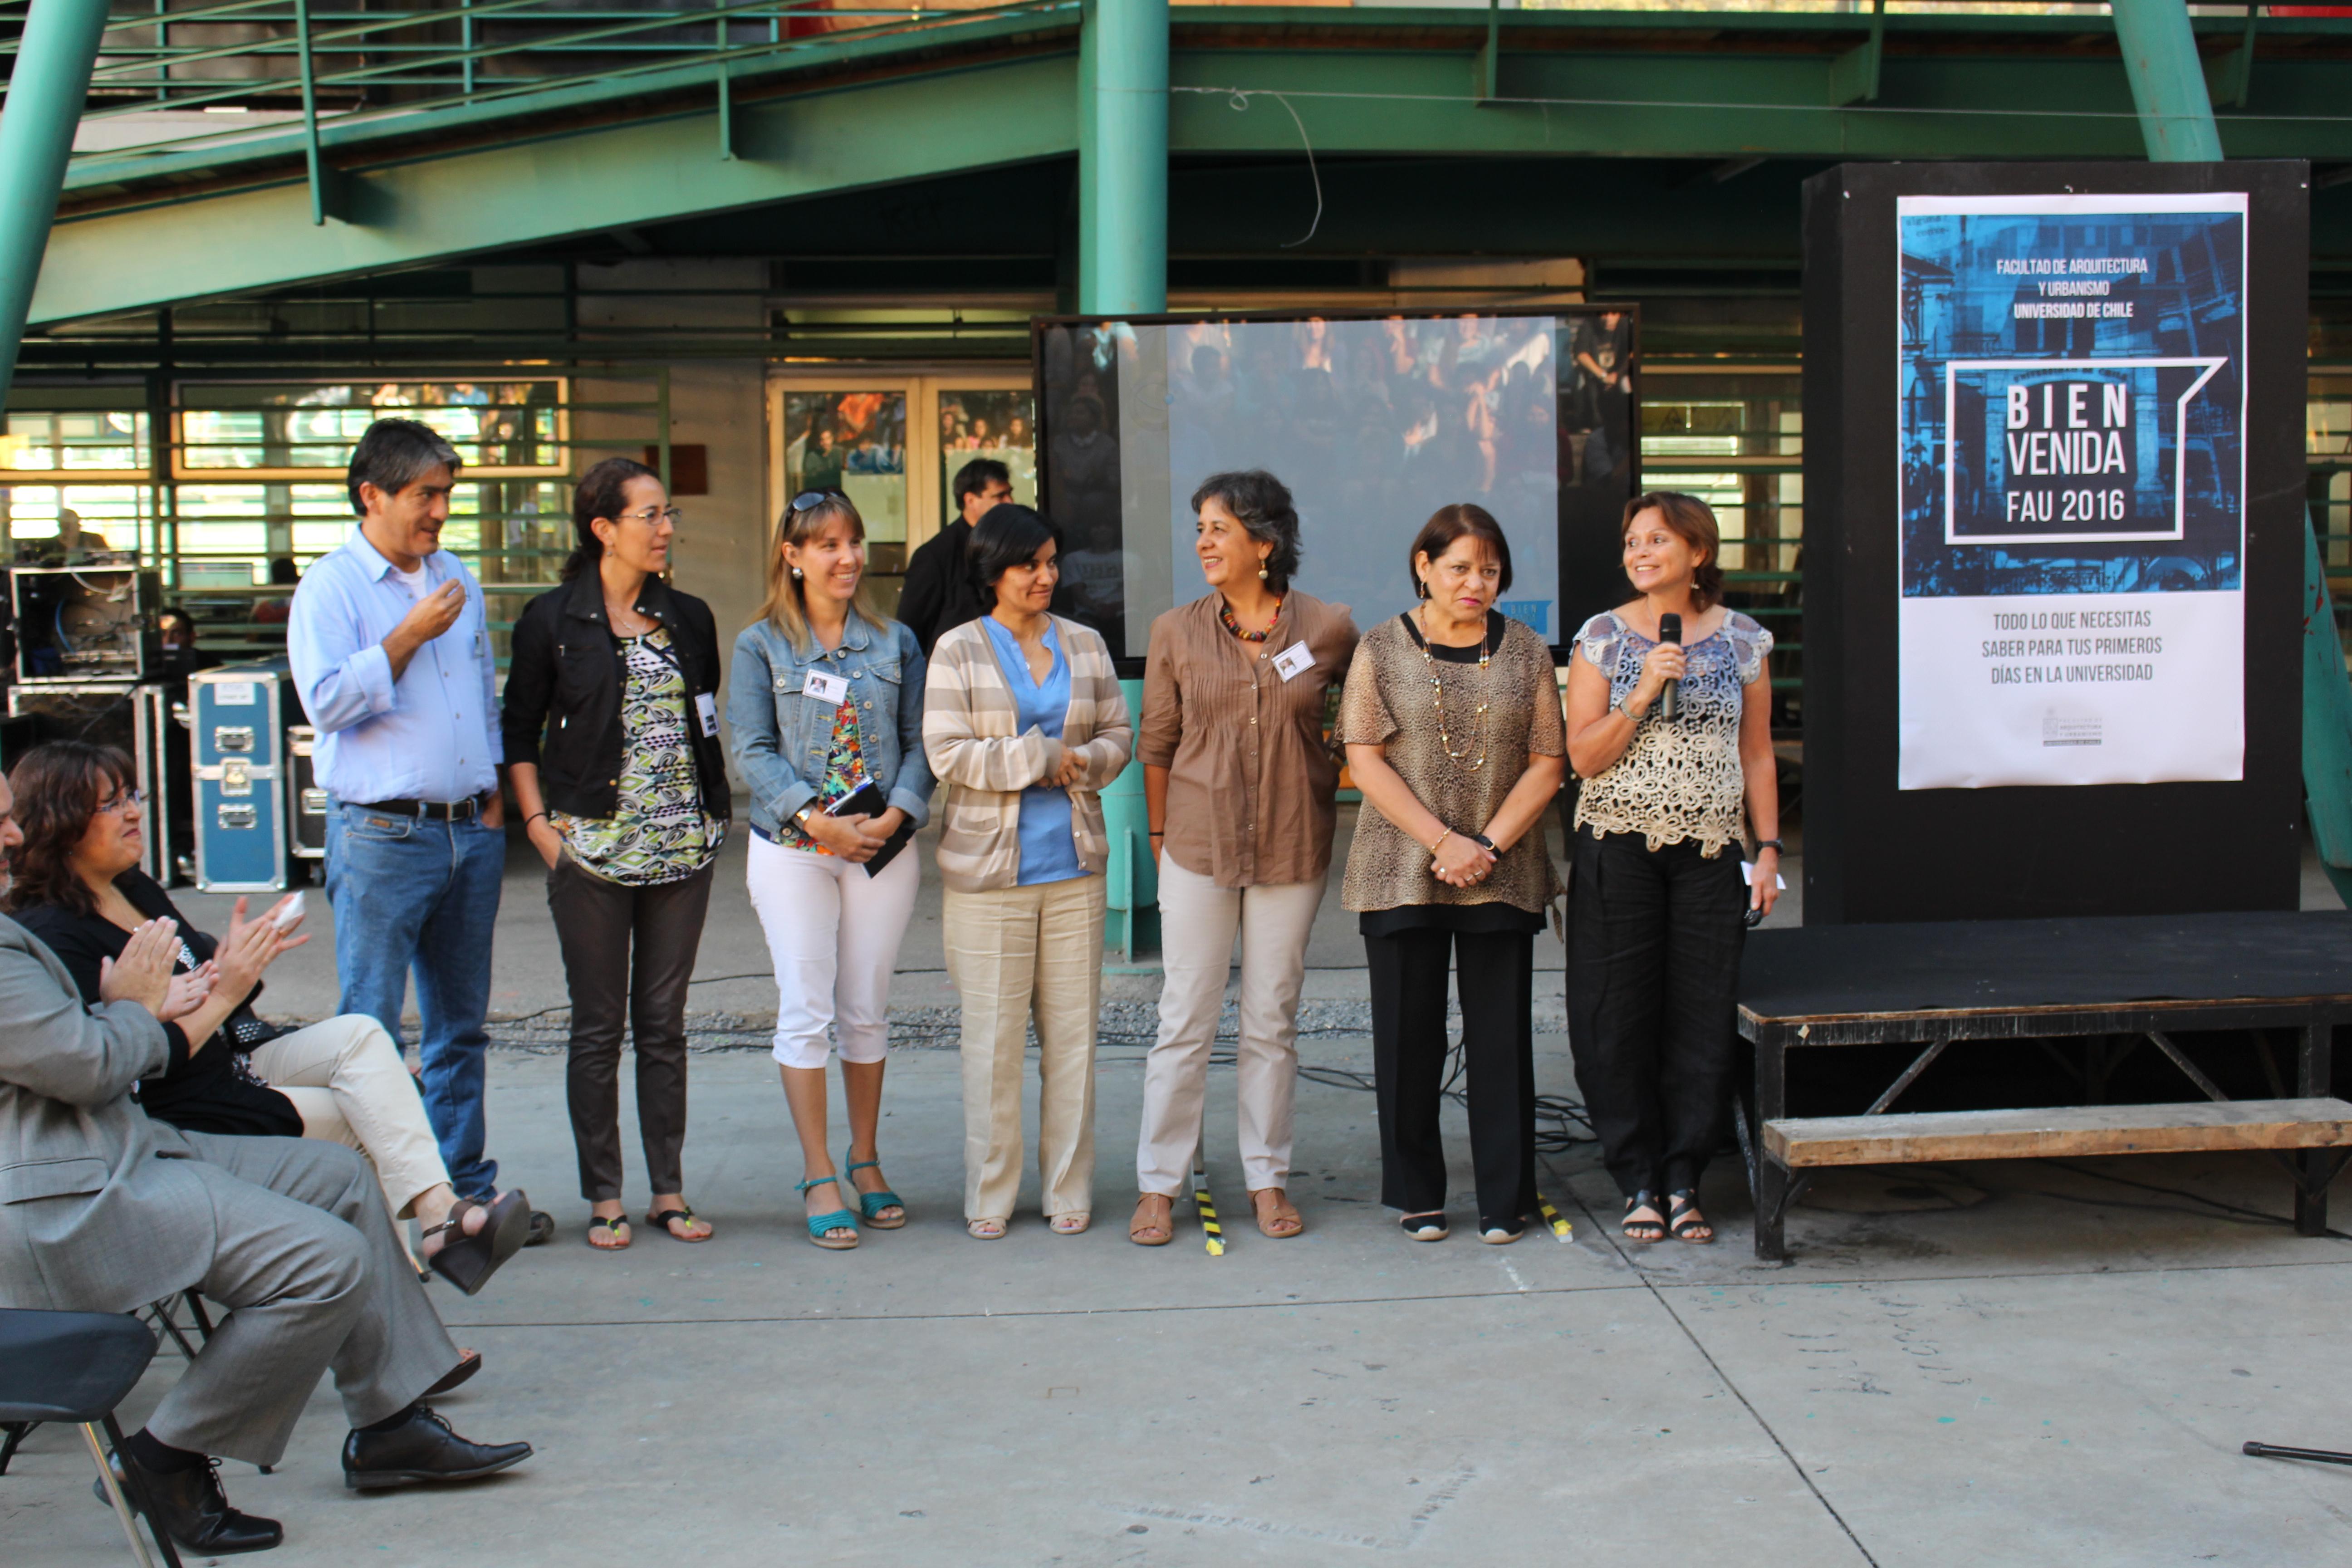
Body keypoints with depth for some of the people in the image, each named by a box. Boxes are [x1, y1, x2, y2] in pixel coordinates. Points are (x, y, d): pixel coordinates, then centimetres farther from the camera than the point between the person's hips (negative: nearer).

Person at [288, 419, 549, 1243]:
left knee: (461, 1026, 13)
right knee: (371, 1031, -3)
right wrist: (410, 636, -16)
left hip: (469, 833, 7)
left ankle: (467, 1188, 21)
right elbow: (328, 701, -17)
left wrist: (493, 798, 14)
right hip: (382, 835, -6)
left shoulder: (457, 580, 15)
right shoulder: (331, 587, -5)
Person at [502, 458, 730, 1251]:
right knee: (599, 1027, 4)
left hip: (682, 849, 3)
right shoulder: (552, 620, -2)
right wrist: (540, 825, -6)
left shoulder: (688, 618, 9)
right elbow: (520, 733, 3)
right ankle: (603, 1197, 12)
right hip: (592, 849, -3)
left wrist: (713, 812, 7)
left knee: (664, 1023, 8)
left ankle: (669, 1190, 16)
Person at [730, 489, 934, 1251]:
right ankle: (819, 1177, 5)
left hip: (883, 845, 2)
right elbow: (754, 751, -5)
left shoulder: (894, 642, 8)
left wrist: (894, 815, -11)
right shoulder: (760, 645, 1)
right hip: (792, 847, -2)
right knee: (805, 1009, -2)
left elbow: (919, 740, 5)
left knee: (867, 1010, 9)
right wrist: (817, 820, -16)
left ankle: (866, 1161, 21)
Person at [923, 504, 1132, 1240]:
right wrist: (1041, 757, -12)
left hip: (1075, 865, 3)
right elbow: (947, 753, -9)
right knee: (993, 1033, 1)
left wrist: (1082, 762, -9)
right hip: (989, 870, -3)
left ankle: (1069, 1190, 17)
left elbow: (1119, 732, 13)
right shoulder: (957, 651, -1)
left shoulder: (1085, 645, 11)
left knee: (1073, 1027, 6)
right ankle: (989, 1196, 12)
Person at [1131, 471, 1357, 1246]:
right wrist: (1160, 838, 7)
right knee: (1185, 1021, 3)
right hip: (1198, 847, 0)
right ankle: (1158, 1184, 12)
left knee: (1273, 1022, 9)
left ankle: (1268, 1179, 21)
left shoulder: (1329, 628, -4)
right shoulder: (1177, 632, -1)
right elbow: (1157, 744, 6)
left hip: (1292, 851, 0)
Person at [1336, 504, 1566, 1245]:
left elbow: (1546, 764, 3)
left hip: (1504, 878, 1)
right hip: (1401, 873, -1)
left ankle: (1504, 1199, 13)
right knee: (1409, 1037, 4)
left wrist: (1489, 845, -10)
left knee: (1501, 1037, 3)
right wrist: (1444, 841, -13)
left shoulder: (1526, 653, 6)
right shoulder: (1383, 649, 2)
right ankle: (1418, 1195, 17)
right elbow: (1366, 760, -5)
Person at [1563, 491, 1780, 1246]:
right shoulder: (1604, 636, 2)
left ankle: (1684, 1179, 11)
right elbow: (1583, 756, -4)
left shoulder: (1741, 639, 7)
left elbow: (1757, 755, 12)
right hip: (1619, 847, -1)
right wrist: (1645, 690, -15)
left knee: (1704, 1016, 1)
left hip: (1710, 849, 1)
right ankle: (1639, 1182, 10)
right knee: (1618, 1017, -1)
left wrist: (1769, 847, 6)